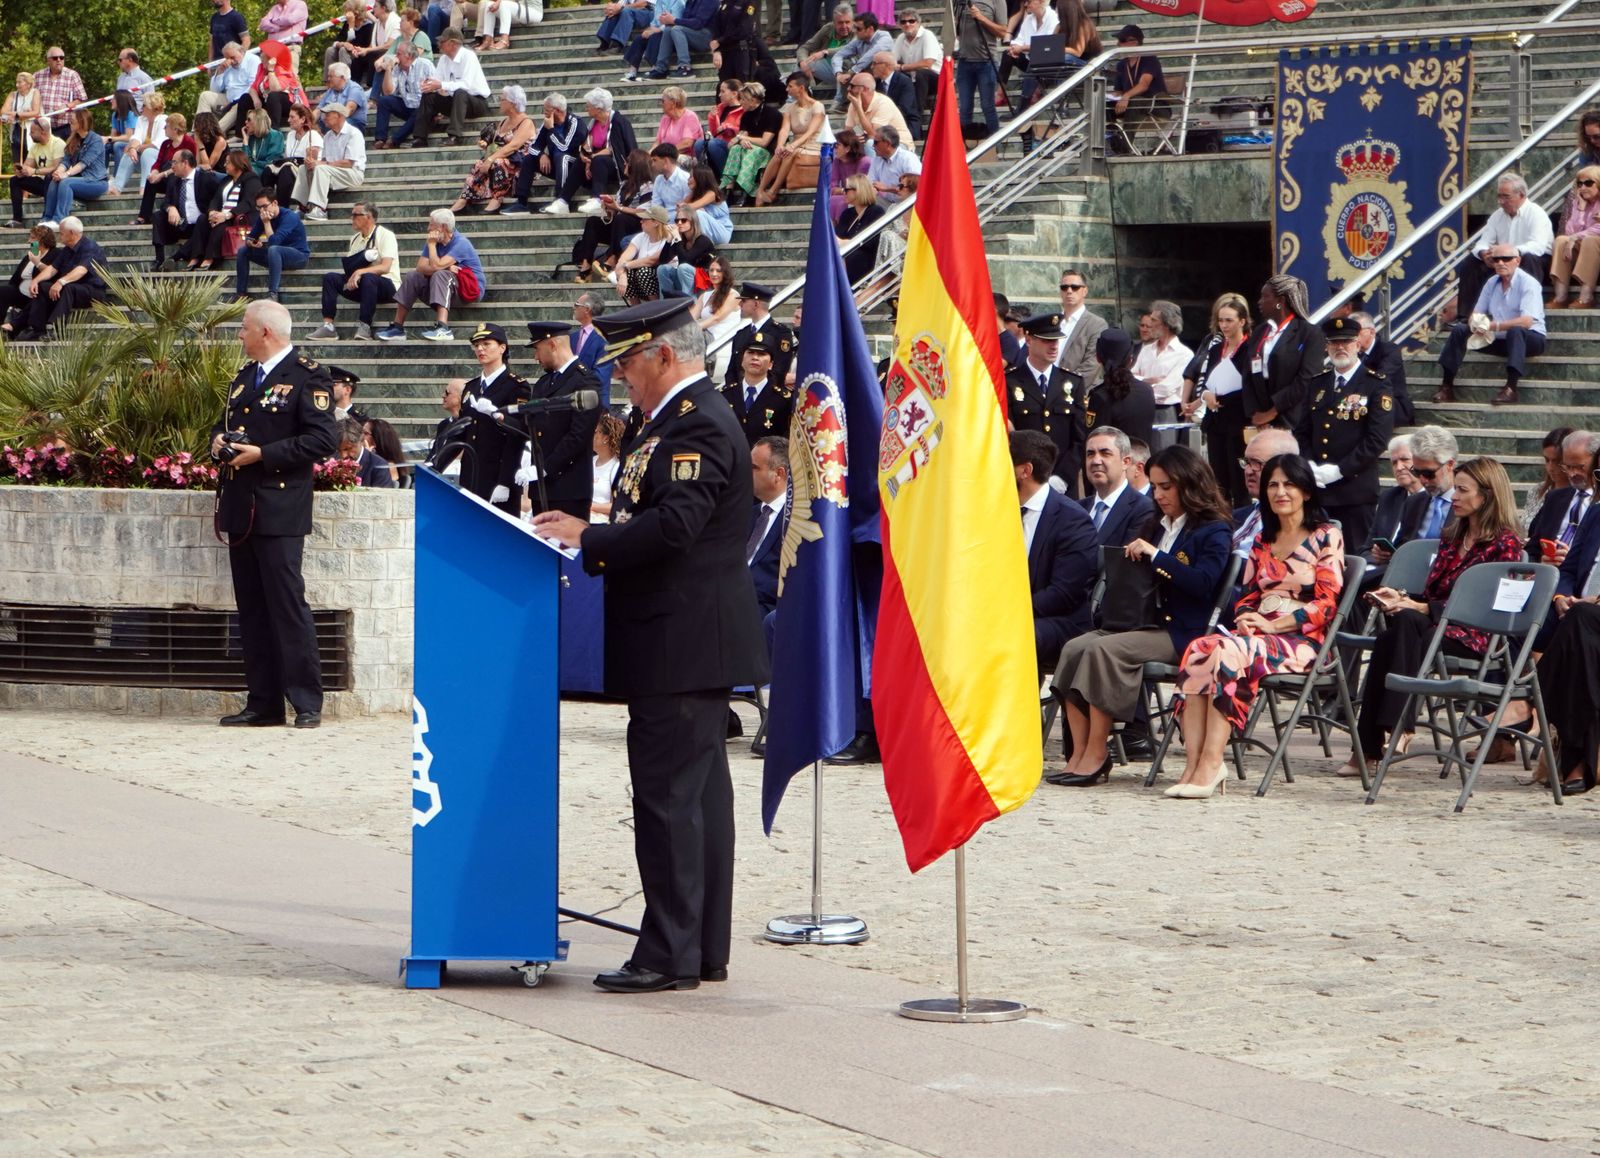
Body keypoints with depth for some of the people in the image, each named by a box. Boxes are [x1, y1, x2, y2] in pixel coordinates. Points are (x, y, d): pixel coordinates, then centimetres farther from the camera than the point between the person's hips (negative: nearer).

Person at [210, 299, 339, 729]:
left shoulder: (307, 377, -7)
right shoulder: (244, 376, 19)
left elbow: (322, 440, -14)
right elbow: (225, 423, 32)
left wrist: (263, 454, -17)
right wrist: (219, 441, 8)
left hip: (279, 510, -8)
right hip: (240, 507, 8)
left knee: (288, 605, -9)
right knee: (251, 609, 8)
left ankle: (307, 702, -5)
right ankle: (263, 703, 11)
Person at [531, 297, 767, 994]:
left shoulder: (698, 426, -16)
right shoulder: (679, 420, 18)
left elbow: (673, 526, -25)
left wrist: (589, 539, -16)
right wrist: (589, 537, 9)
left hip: (682, 647, -11)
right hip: (691, 647, 11)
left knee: (668, 798, -9)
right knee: (697, 796, 12)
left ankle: (670, 955, -6)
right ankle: (704, 950, 17)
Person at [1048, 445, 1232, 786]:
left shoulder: (1213, 531, -2)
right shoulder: (1155, 528, 23)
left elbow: (1203, 582, -18)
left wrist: (1155, 556, -18)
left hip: (1181, 632, -8)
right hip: (1145, 622, 8)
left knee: (1104, 649, -29)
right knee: (1075, 648, -18)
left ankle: (1096, 755, -25)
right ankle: (1080, 754, -23)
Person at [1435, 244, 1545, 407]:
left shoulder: (1528, 283, -13)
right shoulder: (1492, 283, 7)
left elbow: (1526, 321, -26)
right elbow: (1475, 314, 8)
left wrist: (1494, 326, -30)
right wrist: (1476, 324, -18)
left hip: (1528, 339, -7)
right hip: (1500, 339, 7)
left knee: (1515, 331, -40)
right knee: (1459, 330, -5)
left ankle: (1510, 389, -50)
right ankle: (1447, 386, -11)